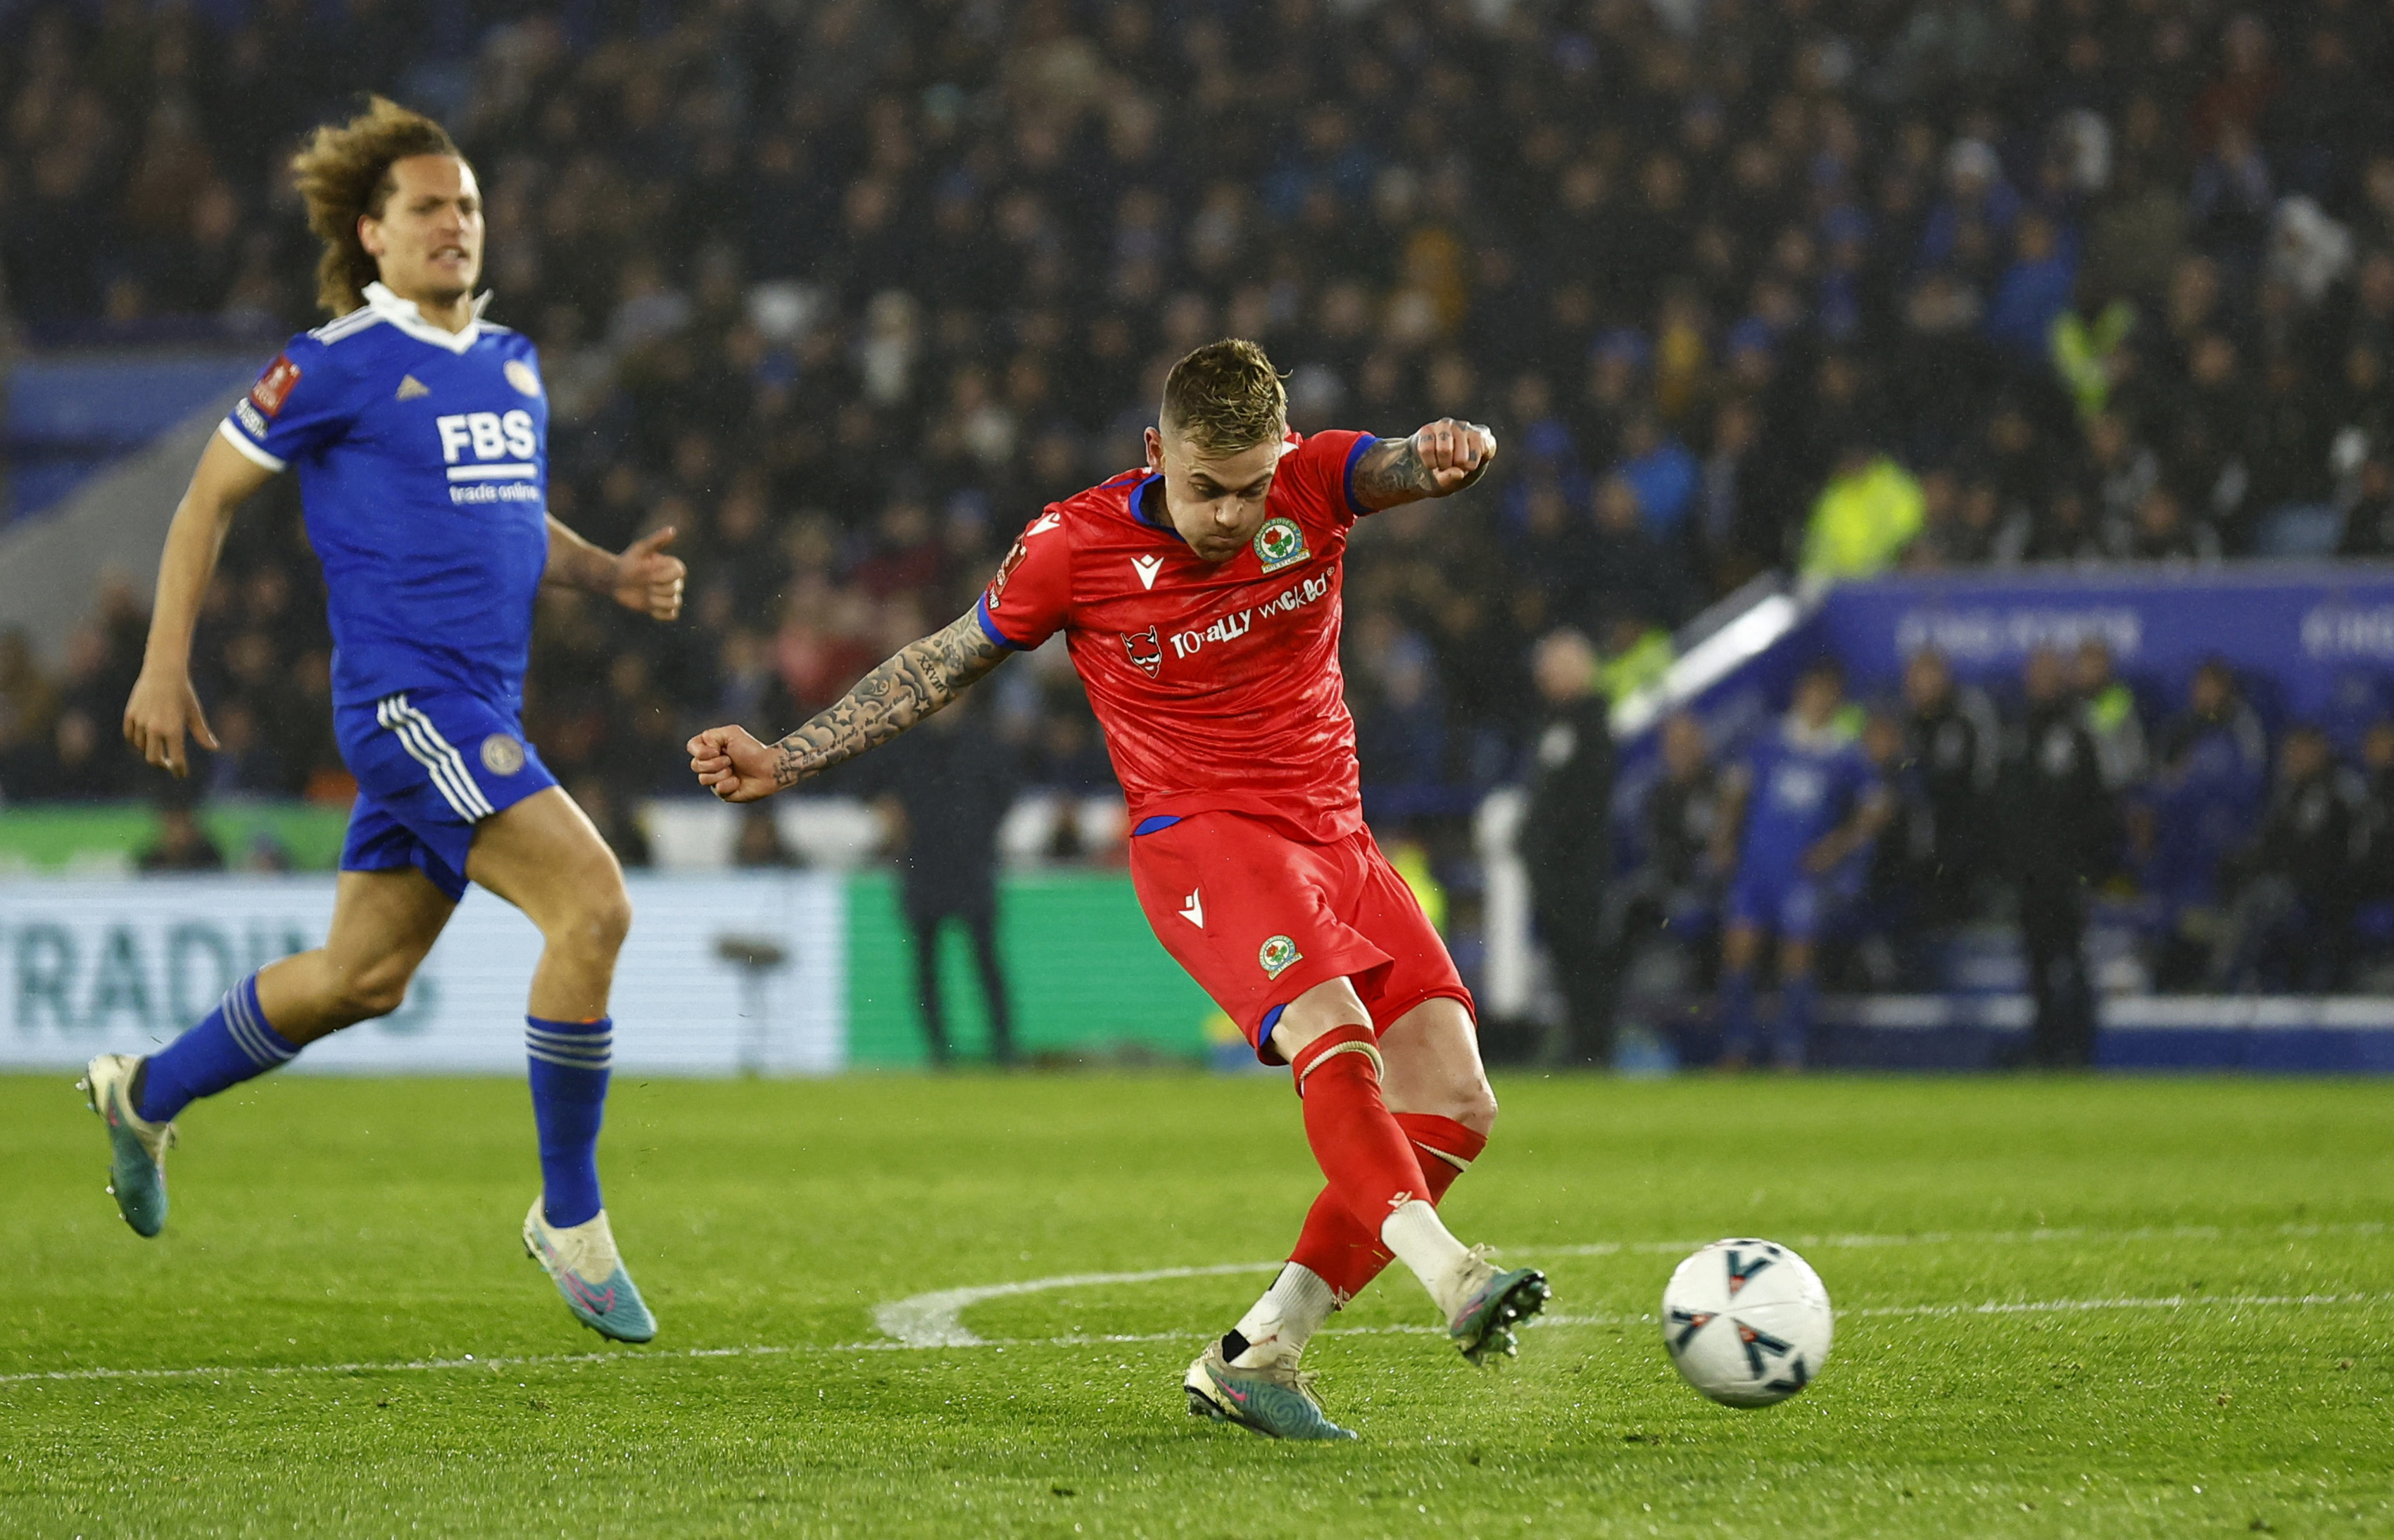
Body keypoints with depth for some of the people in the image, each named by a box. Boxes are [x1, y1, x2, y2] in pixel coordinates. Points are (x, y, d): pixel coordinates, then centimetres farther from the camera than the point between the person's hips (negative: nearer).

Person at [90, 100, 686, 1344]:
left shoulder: (512, 364, 15)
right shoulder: (336, 365, -6)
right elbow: (210, 497, 3)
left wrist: (609, 574, 8)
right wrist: (164, 668, 1)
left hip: (480, 706, 8)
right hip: (405, 693, -8)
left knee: (364, 976, 15)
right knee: (591, 904, -20)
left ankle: (148, 1094, 38)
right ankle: (570, 1219, -11)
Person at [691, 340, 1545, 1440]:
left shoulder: (1314, 483, -2)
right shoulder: (1076, 545, -7)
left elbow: (1422, 466, -19)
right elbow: (945, 664, 6)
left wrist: (1454, 449, -45)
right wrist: (785, 761, 4)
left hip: (1336, 839, 5)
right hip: (1202, 840, -5)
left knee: (1455, 1103, -6)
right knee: (1333, 1039, -31)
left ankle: (1257, 1355, -6)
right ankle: (1452, 1278, -50)